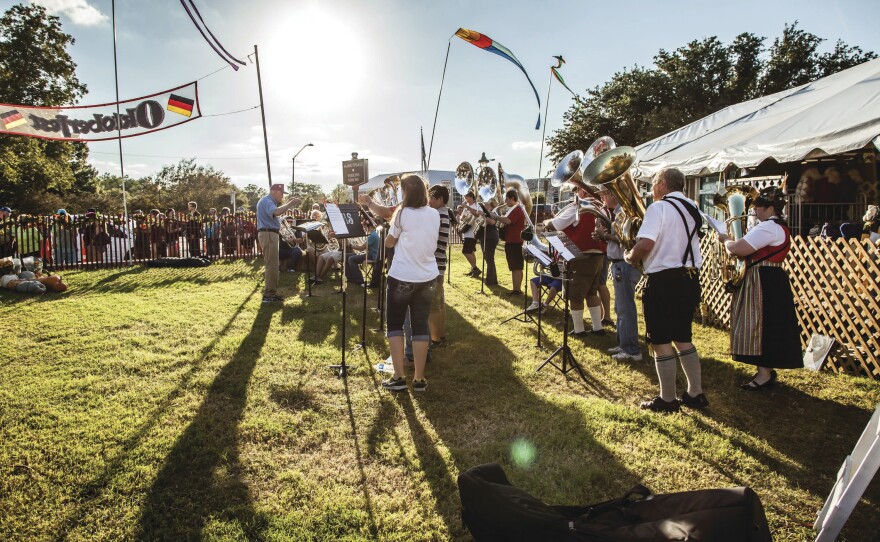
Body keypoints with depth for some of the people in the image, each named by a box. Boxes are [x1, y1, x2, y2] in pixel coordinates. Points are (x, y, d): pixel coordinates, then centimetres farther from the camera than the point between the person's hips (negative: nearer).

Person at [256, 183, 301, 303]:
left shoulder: (268, 201, 20)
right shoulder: (267, 201, -13)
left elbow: (277, 212, 23)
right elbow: (276, 212, -32)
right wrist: (290, 204, -26)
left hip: (270, 234, 11)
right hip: (268, 234, -11)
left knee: (272, 265, 14)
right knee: (272, 265, -12)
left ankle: (271, 293, 20)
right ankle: (268, 295, -11)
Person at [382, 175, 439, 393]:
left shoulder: (402, 213, -12)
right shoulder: (434, 215, 3)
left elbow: (389, 243, 0)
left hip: (402, 277, -4)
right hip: (427, 277, 4)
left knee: (394, 324, 9)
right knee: (420, 325, 8)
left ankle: (398, 377, 6)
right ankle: (419, 379, 10)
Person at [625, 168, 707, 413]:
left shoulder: (659, 207, -13)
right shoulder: (692, 208, 12)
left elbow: (645, 244, -25)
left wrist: (630, 257, -6)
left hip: (664, 280, -8)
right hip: (689, 277, 8)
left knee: (661, 341, 2)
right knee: (683, 338, 19)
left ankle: (667, 400, 11)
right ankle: (695, 394, 24)